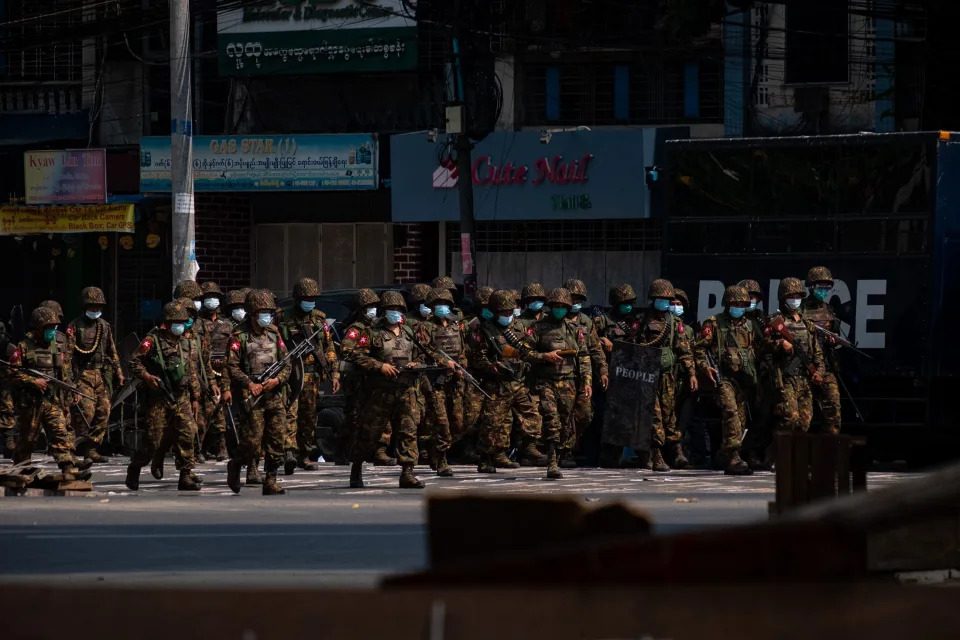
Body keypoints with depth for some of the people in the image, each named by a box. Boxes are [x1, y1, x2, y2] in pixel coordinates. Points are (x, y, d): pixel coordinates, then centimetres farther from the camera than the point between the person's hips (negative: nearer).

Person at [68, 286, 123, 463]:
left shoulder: (105, 326, 16)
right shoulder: (75, 326, -2)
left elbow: (112, 352, 23)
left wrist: (118, 372, 19)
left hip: (102, 375, 6)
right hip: (82, 374, -6)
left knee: (103, 411, 0)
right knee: (86, 409, -18)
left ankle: (92, 448, 7)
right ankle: (78, 446, -9)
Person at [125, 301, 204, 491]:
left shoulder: (188, 344, 10)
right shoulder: (153, 341, -5)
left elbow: (193, 374, 14)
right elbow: (134, 362, -3)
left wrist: (195, 399, 11)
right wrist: (146, 376, -18)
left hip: (182, 397, 4)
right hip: (158, 398, -4)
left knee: (187, 433, -10)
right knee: (154, 438, -1)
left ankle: (186, 476, -5)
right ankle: (134, 469, 21)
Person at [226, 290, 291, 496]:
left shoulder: (274, 334, 13)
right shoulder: (240, 335, -2)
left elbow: (286, 364, 14)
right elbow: (232, 366, -6)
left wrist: (277, 380, -4)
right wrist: (249, 383, -16)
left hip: (274, 394, 5)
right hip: (252, 394, -5)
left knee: (276, 440, 0)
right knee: (254, 438, -12)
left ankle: (270, 482, 6)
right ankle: (235, 465, 14)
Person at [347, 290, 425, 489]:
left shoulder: (409, 333, 17)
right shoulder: (373, 333, 0)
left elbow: (418, 356, 28)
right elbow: (357, 355, -8)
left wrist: (416, 365, 4)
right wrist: (380, 366, -15)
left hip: (406, 391, 4)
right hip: (380, 391, -4)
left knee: (409, 432, -5)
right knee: (370, 433, 3)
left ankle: (407, 473, -6)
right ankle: (357, 469, 20)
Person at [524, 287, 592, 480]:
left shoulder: (574, 329, 13)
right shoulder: (538, 327, 4)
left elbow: (584, 357, 13)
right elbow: (525, 352, 1)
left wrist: (587, 381, 4)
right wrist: (545, 357, -13)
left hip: (568, 383, 3)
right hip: (546, 382, -3)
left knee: (565, 425, 5)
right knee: (551, 422, -16)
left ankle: (556, 460, 20)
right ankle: (552, 465, -20)